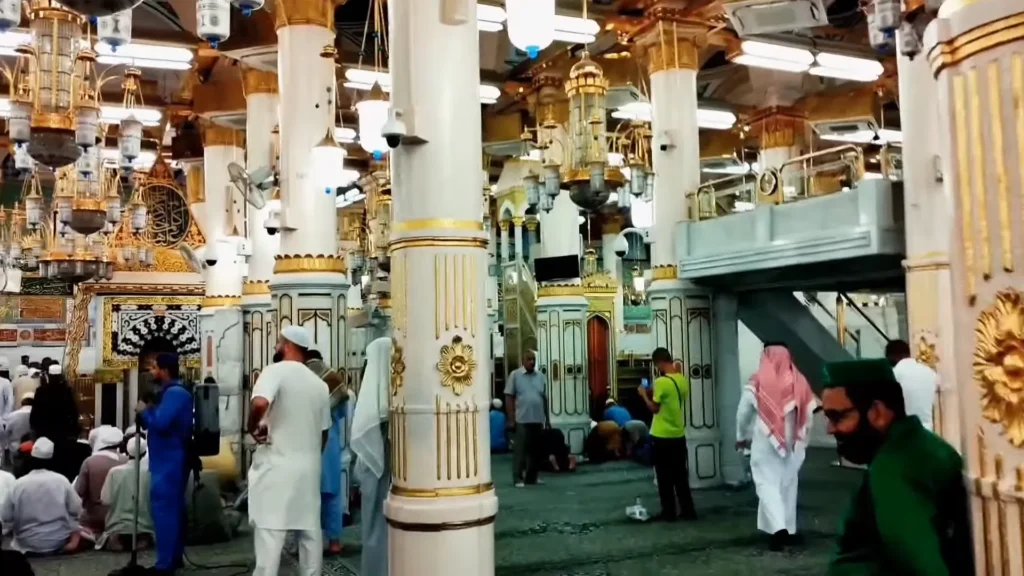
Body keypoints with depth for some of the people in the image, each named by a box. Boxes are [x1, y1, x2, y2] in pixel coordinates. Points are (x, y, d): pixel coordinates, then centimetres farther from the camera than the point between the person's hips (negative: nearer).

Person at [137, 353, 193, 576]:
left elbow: (159, 423, -26)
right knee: (173, 507, 14)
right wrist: (146, 412, -2)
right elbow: (159, 421, 16)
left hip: (170, 461, -11)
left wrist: (144, 411, -9)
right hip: (170, 460, 11)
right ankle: (175, 556, 22)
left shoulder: (174, 393, -17)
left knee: (164, 509, -9)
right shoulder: (170, 392, 17)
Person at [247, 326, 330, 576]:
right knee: (310, 531, 12)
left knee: (270, 532, -3)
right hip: (309, 467, 6)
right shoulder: (320, 384, 9)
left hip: (276, 466, -5)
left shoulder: (276, 371, -9)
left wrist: (253, 428, -12)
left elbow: (259, 403, -30)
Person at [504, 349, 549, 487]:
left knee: (535, 450, 9)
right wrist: (511, 419, -8)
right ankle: (518, 478, 2)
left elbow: (544, 398, 17)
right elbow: (509, 397, -3)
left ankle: (531, 477, 18)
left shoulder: (540, 377, 12)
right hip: (522, 420, -5)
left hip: (538, 419, 5)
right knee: (521, 450, -4)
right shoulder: (515, 375, -1)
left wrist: (547, 418, 15)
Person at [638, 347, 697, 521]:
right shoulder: (683, 380, 3)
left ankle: (669, 513, 10)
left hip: (662, 436, -6)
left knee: (665, 476, 5)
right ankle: (688, 510, 17)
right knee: (681, 475, 14)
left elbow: (654, 408, -12)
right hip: (679, 435, 6)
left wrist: (644, 395, 2)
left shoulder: (661, 382, -19)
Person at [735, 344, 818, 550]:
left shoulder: (757, 382, -6)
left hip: (765, 442, -3)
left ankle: (778, 527, -18)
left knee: (767, 484, -1)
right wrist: (802, 440, 16)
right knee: (788, 484, 16)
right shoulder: (799, 381, -2)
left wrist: (742, 437, 14)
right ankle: (788, 528, 22)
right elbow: (807, 416, 2)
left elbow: (743, 412, -2)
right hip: (793, 443, 3)